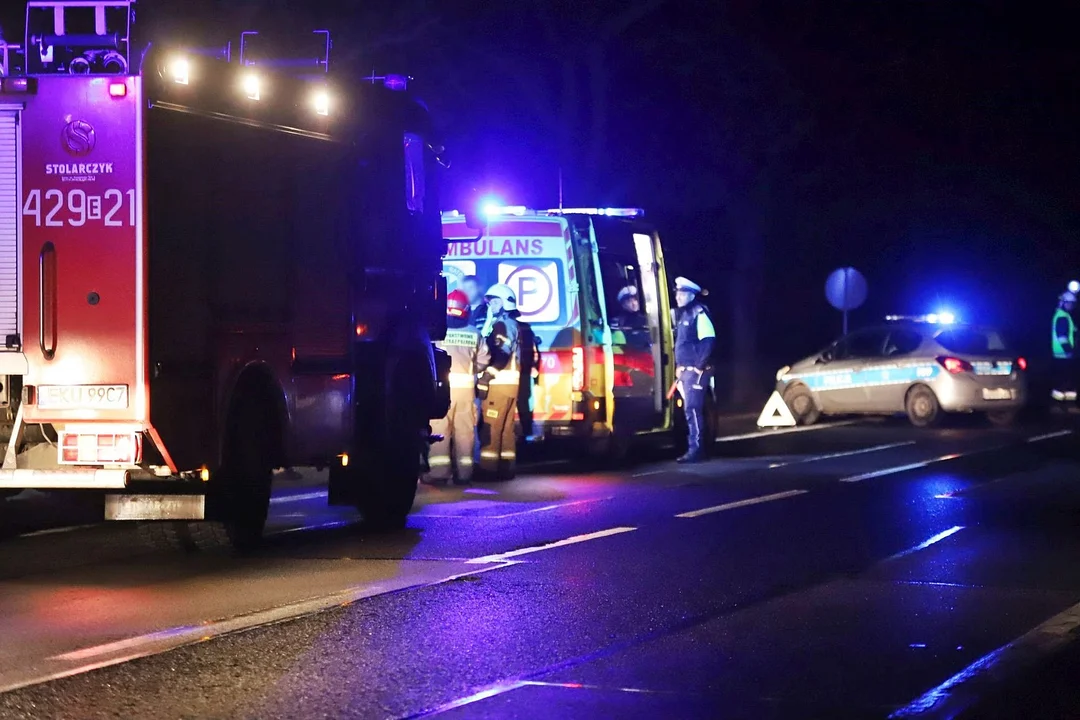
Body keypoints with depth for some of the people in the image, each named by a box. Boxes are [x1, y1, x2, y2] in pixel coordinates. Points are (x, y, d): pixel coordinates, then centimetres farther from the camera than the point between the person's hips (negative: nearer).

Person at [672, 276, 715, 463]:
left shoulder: (699, 313, -12)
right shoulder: (681, 314, 17)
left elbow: (708, 341, -19)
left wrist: (700, 366, -20)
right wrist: (679, 367, 17)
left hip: (696, 370, -9)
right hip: (685, 370, 9)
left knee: (692, 409, -12)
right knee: (691, 409, 12)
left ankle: (696, 449, -12)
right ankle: (695, 448, 17)